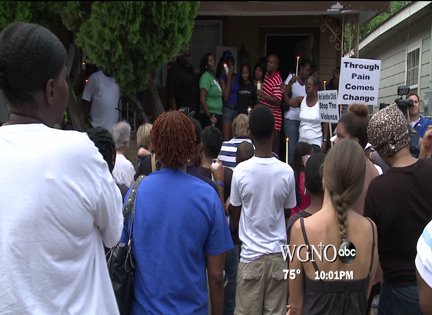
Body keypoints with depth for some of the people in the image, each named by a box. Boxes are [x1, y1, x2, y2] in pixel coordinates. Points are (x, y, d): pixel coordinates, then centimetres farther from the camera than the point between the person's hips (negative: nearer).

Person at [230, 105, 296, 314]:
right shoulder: (286, 172, -9)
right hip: (278, 254, 1)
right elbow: (288, 214, 4)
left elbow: (235, 217, -1)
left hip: (250, 255, -1)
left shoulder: (241, 171, -12)